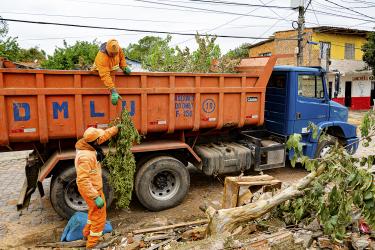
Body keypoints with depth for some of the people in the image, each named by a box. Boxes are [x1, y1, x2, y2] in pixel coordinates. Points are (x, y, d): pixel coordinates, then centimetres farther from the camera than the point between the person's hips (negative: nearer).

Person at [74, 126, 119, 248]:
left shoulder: (88, 145, -6)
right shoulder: (85, 157, -34)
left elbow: (104, 135, 12)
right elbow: (82, 181, -34)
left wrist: (116, 128, 16)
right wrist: (96, 197, -32)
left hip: (93, 187, 10)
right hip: (91, 190, -10)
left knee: (94, 211, 30)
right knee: (100, 216, 7)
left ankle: (87, 232, 50)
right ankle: (92, 243, 22)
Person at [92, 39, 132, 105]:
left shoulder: (118, 49, -20)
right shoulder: (101, 57, -38)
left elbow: (122, 58, 5)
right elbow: (105, 76, -45)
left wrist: (124, 67, -13)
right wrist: (113, 91, -53)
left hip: (114, 71, 5)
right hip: (101, 72, -5)